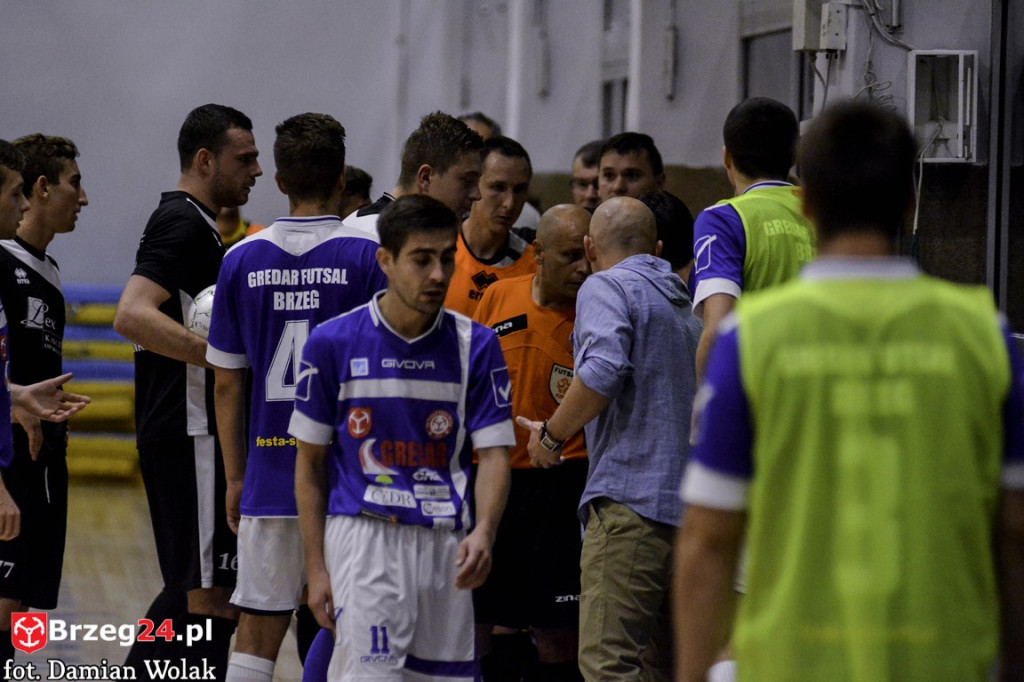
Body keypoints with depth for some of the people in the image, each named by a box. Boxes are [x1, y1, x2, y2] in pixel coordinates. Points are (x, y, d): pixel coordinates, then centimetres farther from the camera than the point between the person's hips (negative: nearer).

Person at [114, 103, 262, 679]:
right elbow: (133, 316, -27)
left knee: (193, 591, 16)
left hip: (179, 432, 11)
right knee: (214, 594, -10)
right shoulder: (184, 224, -13)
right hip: (194, 434, -11)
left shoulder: (192, 224, 19)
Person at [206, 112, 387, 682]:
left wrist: (236, 478, 16)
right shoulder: (367, 257, -6)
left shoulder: (242, 260, 3)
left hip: (268, 475, 3)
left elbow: (227, 384, 7)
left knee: (257, 634, 7)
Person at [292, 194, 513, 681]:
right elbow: (310, 463, 6)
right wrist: (316, 568, 1)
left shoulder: (475, 345, 4)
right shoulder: (332, 343, 0)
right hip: (362, 532, -3)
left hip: (446, 544, 3)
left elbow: (493, 454, 1)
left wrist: (483, 532, -19)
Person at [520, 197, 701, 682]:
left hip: (630, 497, -8)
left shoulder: (605, 287, 0)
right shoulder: (682, 301, 26)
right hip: (690, 507, 9)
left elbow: (603, 370, -18)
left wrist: (552, 435, -5)